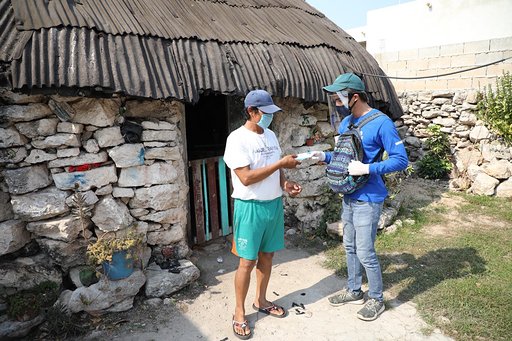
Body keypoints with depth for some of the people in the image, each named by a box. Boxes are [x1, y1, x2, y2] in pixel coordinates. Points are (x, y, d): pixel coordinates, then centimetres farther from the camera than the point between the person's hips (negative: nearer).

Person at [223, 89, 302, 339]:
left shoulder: (270, 135, 8)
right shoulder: (237, 139, -16)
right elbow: (246, 178, -23)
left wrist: (285, 183, -5)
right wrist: (281, 163, -20)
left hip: (274, 204, 7)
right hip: (251, 207, -7)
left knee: (267, 256, 17)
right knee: (247, 262, 2)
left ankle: (261, 301, 36)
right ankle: (239, 313, 20)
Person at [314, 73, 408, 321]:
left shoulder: (381, 123, -16)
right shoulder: (345, 122, 7)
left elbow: (401, 159, -17)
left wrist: (367, 168, -27)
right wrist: (325, 156, -1)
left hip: (367, 199, -8)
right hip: (348, 196, 8)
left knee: (365, 252, 1)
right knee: (350, 247, 18)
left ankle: (376, 299, 23)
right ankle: (354, 291, 36)